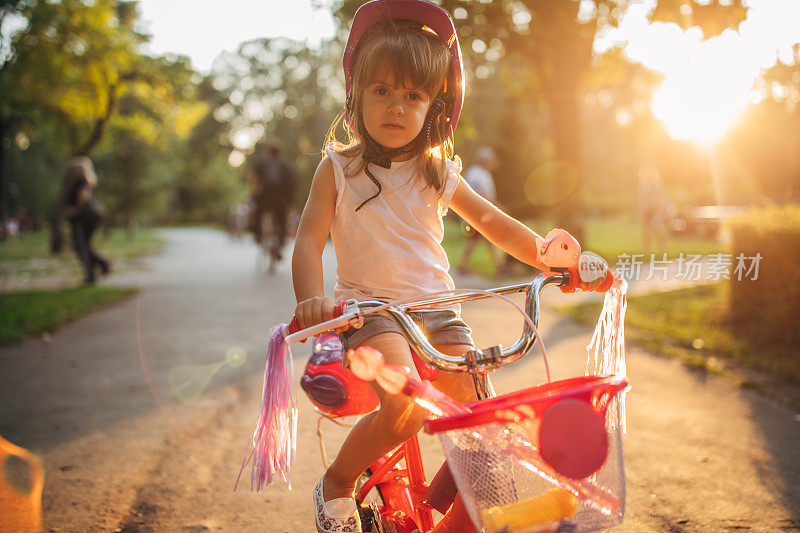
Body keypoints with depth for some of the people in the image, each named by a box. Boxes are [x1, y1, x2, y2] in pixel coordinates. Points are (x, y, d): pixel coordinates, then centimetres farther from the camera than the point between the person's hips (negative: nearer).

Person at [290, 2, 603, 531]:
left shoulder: (438, 173, 9)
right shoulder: (338, 169, 1)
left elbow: (492, 221, 16)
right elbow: (310, 240, -5)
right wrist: (311, 299, -25)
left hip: (438, 312, 4)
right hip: (370, 308, -4)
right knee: (406, 409, -30)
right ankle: (336, 483, -2)